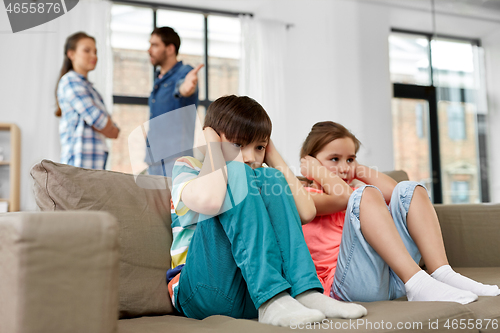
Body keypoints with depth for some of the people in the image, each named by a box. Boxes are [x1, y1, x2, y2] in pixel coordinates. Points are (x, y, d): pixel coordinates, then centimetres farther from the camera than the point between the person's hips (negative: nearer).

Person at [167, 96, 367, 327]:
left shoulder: (258, 179, 18)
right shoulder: (187, 167, 1)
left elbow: (306, 212, -1)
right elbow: (209, 201, -25)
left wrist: (272, 155, 6)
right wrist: (213, 145, -9)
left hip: (251, 298, 5)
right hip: (204, 292, -4)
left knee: (271, 179, -9)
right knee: (237, 174, -20)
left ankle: (305, 293, -22)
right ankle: (272, 302, -32)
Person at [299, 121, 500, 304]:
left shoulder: (355, 195, 31)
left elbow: (392, 191, 13)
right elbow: (343, 196, -13)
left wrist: (358, 169, 19)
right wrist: (318, 171, 2)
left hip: (392, 280, 7)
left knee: (408, 190, 2)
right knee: (366, 195, -25)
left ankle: (442, 274, -15)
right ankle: (417, 283, -36)